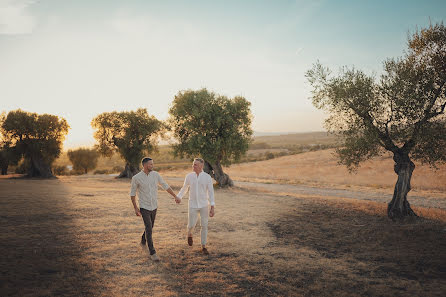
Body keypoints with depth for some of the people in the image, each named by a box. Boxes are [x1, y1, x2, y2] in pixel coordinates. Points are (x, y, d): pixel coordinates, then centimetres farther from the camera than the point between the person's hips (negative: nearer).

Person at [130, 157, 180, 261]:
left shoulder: (155, 174, -5)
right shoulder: (136, 177, -14)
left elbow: (165, 186, 5)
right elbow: (132, 193, -4)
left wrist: (175, 196, 3)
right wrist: (135, 208, -8)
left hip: (154, 206, 5)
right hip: (144, 207, -4)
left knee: (150, 226, 21)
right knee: (149, 229, -12)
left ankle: (143, 240, 51)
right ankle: (152, 253, -5)